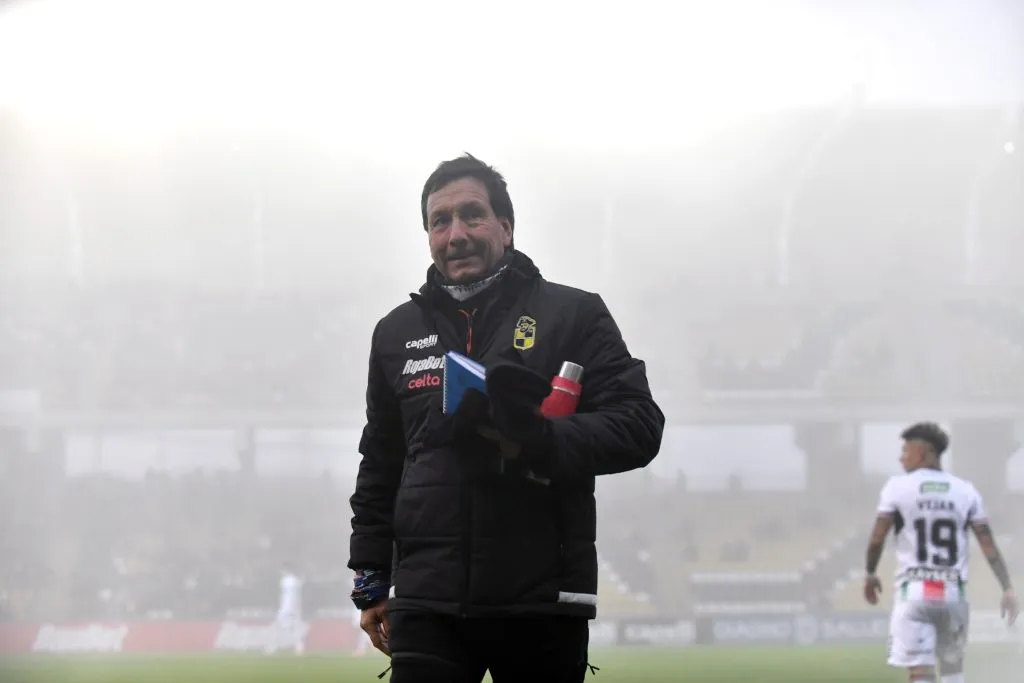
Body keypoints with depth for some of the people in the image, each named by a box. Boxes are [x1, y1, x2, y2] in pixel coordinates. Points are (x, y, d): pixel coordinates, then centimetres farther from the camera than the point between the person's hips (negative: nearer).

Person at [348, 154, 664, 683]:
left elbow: (639, 425, -5)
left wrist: (541, 443, -21)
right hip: (426, 600, 2)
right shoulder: (397, 332, 16)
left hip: (543, 600, -2)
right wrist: (371, 582, 19)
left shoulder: (572, 315, 4)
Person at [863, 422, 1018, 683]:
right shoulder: (965, 491, 4)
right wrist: (1007, 588, -1)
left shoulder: (898, 487, -3)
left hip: (914, 591, -3)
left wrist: (870, 573, 13)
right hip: (953, 592, 3)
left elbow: (877, 539, -4)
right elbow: (988, 545, -1)